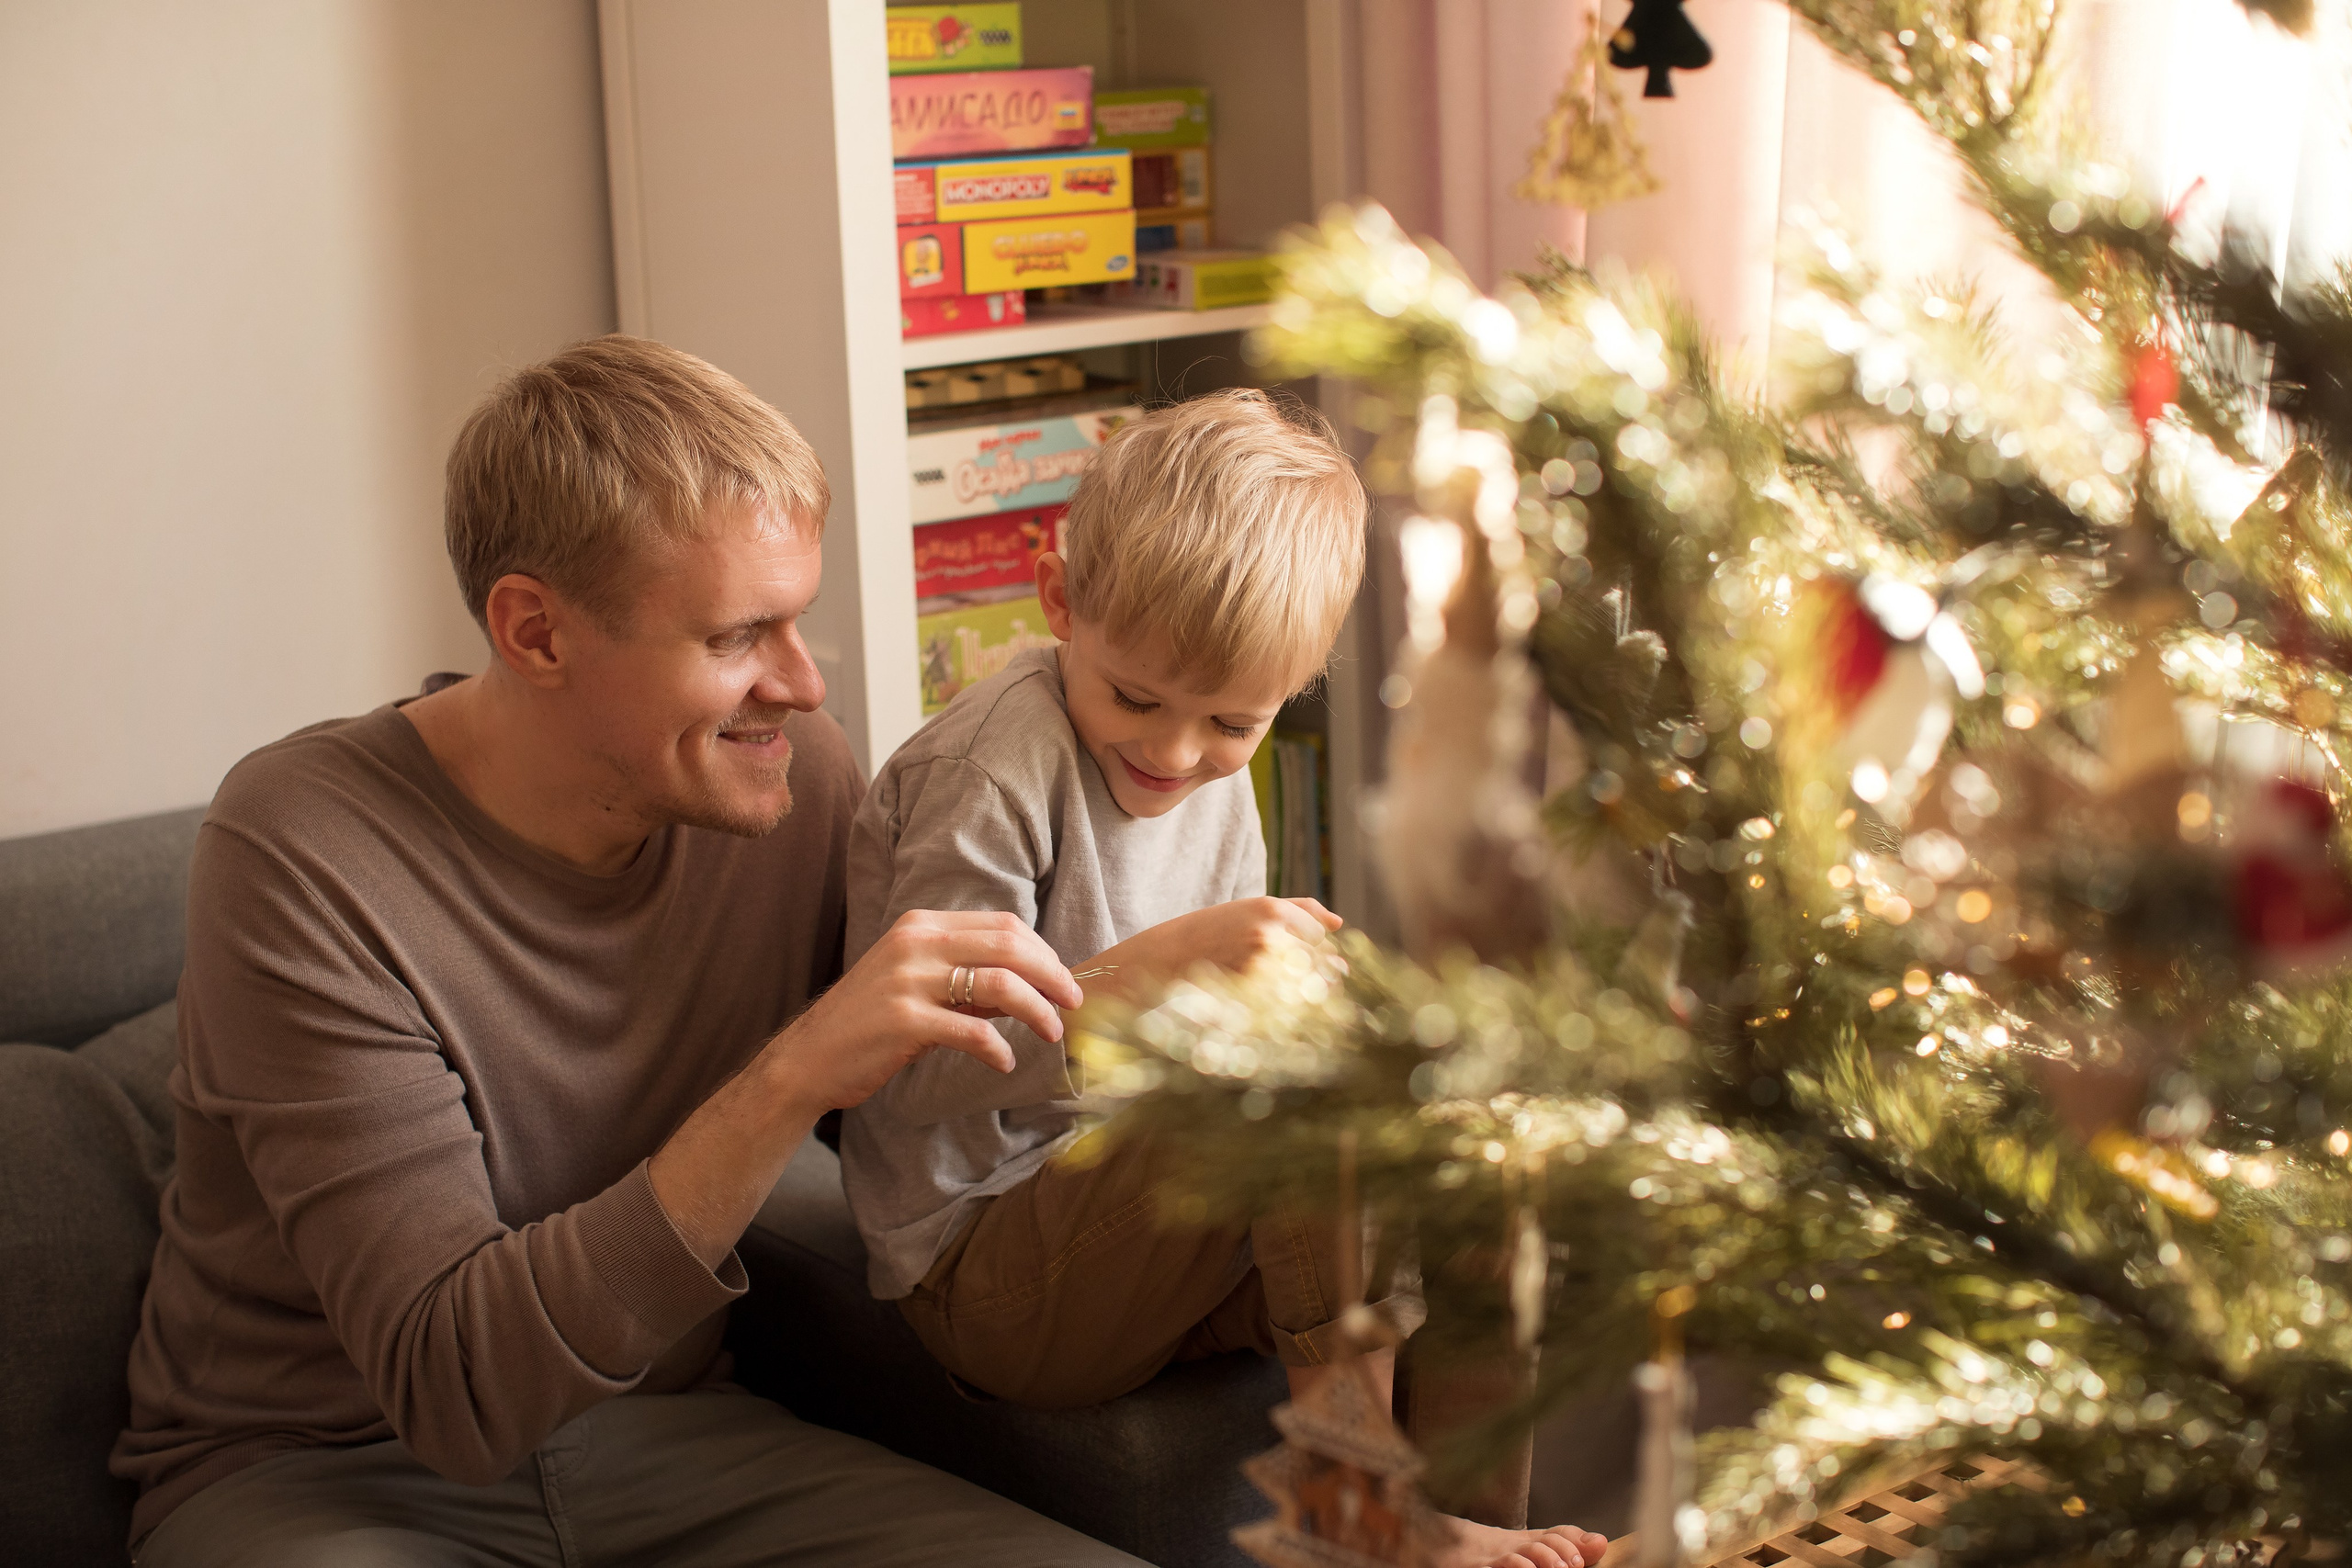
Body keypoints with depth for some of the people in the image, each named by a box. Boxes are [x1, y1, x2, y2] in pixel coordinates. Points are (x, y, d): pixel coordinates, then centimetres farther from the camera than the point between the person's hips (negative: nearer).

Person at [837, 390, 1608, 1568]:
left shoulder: (1216, 786, 8)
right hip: (984, 1284, -8)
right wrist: (1155, 965, -33)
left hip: (1141, 1239, 8)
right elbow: (920, 1067, -23)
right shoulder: (989, 766, -16)